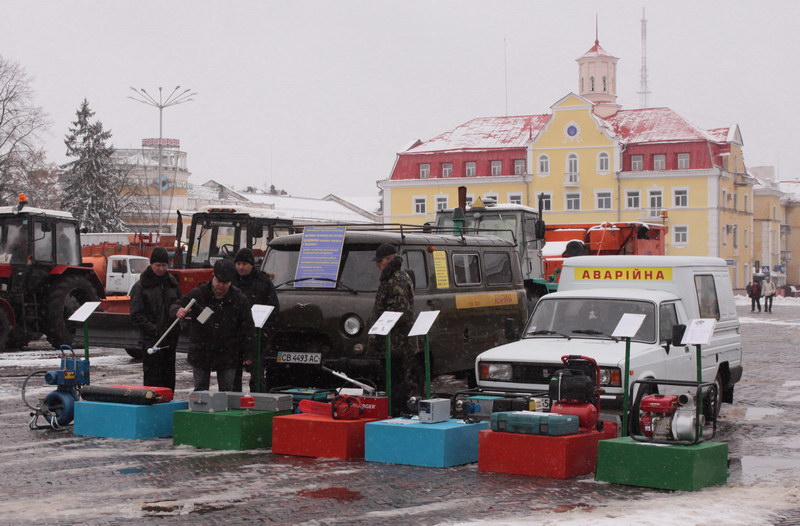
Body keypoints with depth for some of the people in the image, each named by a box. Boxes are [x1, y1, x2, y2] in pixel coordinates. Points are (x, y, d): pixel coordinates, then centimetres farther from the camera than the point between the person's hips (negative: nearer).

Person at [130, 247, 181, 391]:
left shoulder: (172, 283, 11)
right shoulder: (140, 286, -3)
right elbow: (136, 315, -6)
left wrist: (176, 329, 5)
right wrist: (153, 330, -15)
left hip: (171, 337, 5)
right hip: (152, 339, -5)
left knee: (169, 375, 10)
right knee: (152, 376, -7)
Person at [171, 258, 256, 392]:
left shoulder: (239, 299, -4)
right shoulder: (198, 294, -6)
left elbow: (248, 329, 1)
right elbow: (177, 305, -1)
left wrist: (248, 354, 0)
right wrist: (178, 311, -27)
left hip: (227, 355, 0)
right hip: (200, 353, 0)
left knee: (227, 391, 6)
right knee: (200, 390, 9)